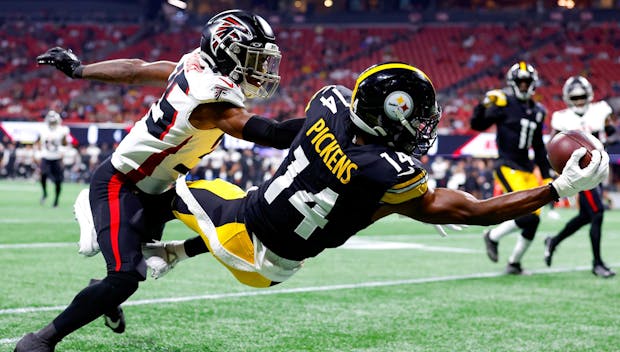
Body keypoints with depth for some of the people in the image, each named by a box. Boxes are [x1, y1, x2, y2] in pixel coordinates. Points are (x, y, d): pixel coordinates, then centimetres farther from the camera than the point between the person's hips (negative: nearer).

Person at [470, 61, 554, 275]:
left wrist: (547, 175, 20)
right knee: (527, 216, -19)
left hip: (527, 169, 7)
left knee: (534, 220, 2)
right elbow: (478, 125, -12)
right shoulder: (504, 103, -5)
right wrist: (484, 105, -29)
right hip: (508, 167, -7)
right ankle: (493, 237, 5)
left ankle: (514, 263, 16)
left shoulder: (537, 111, 14)